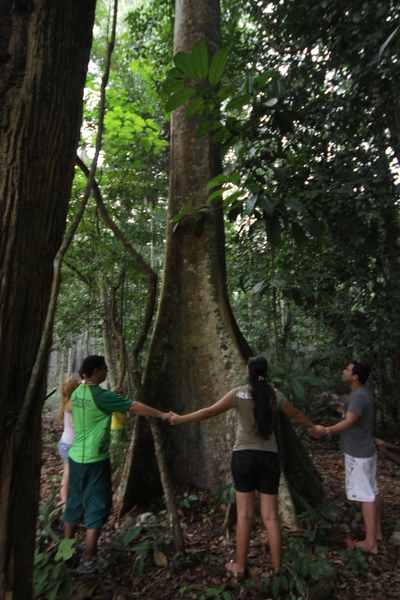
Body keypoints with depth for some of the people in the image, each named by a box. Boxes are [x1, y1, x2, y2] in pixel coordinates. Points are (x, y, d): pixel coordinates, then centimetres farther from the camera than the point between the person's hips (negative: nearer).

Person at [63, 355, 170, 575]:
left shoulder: (77, 393, 2)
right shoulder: (101, 396, -20)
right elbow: (135, 407, -16)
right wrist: (162, 415, -7)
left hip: (76, 457, 8)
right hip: (94, 460, -8)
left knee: (74, 505, 20)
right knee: (96, 508, 6)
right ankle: (88, 561, 15)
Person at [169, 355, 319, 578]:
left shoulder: (239, 393, -5)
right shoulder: (276, 395, 1)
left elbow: (209, 412, -4)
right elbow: (297, 415, 16)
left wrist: (180, 419, 6)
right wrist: (315, 428, 36)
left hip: (244, 456, -2)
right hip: (269, 457, 2)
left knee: (244, 515, 8)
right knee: (271, 516, 12)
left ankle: (240, 566, 20)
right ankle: (277, 568, 21)